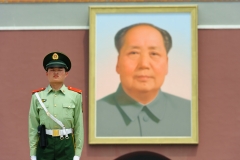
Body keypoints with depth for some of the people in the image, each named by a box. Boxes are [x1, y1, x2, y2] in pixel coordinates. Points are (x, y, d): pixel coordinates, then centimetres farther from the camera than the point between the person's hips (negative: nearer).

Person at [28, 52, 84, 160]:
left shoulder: (75, 96, 2)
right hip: (44, 144, 0)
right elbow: (33, 127, 3)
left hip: (66, 144, 0)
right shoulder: (37, 96, 3)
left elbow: (79, 126, 3)